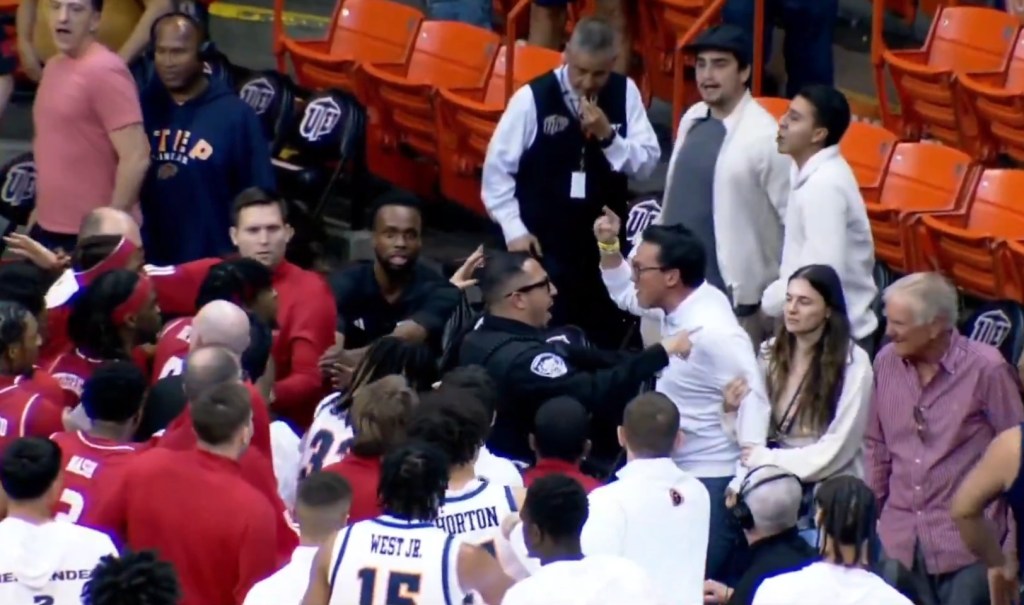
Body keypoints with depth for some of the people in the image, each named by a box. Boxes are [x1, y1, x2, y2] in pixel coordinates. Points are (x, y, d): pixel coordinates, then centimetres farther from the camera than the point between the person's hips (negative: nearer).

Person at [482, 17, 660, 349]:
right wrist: (514, 230, -8)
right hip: (544, 242, -3)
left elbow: (647, 162, -1)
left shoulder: (625, 93, -4)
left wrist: (608, 137, -18)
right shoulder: (533, 98, -13)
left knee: (607, 339, 8)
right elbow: (497, 168, -6)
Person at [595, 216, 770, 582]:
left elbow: (753, 402, -25)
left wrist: (744, 483, -27)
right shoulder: (678, 306, 4)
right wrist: (609, 247, 7)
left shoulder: (713, 332, -24)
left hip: (714, 483, -10)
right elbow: (625, 294, 24)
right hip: (683, 476, 10)